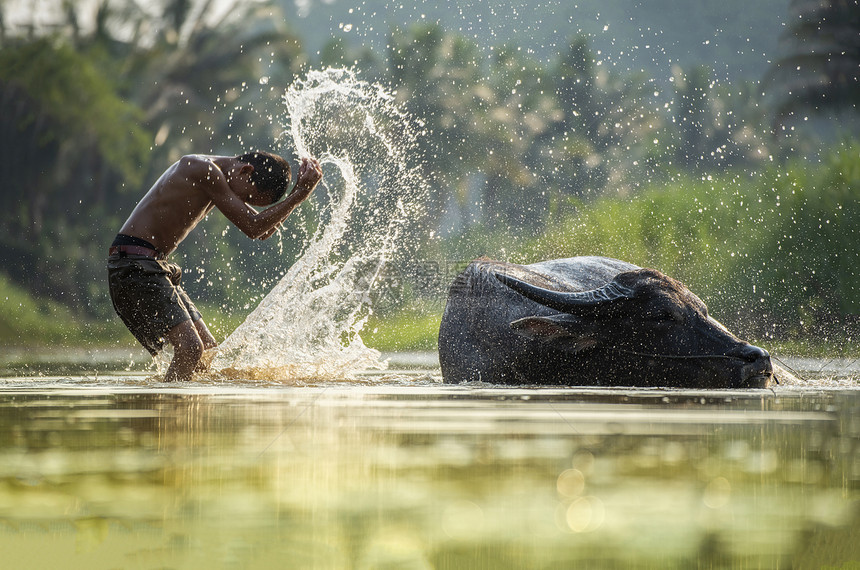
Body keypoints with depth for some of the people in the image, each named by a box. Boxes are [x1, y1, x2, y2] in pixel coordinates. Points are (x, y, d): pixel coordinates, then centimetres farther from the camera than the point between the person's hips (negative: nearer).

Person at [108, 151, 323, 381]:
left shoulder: (215, 175, 15)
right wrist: (299, 196, -13)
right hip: (134, 264, -11)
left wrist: (299, 190, 8)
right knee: (190, 349, -22)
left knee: (210, 353, 11)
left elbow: (264, 231, 19)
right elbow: (253, 228, -15)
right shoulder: (203, 169, -16)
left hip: (156, 267, 11)